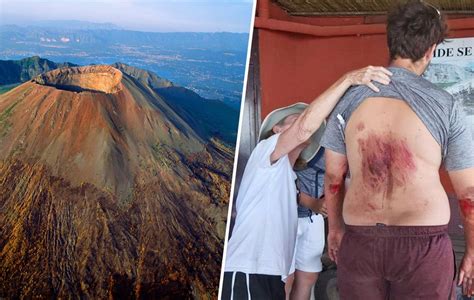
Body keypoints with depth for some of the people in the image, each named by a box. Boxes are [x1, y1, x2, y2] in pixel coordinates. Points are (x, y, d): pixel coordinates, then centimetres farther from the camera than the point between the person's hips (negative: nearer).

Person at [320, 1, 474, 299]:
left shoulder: (350, 100, 2)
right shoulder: (446, 106, -7)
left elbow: (333, 178, 9)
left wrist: (335, 228, 23)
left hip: (359, 240, 3)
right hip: (423, 245, -3)